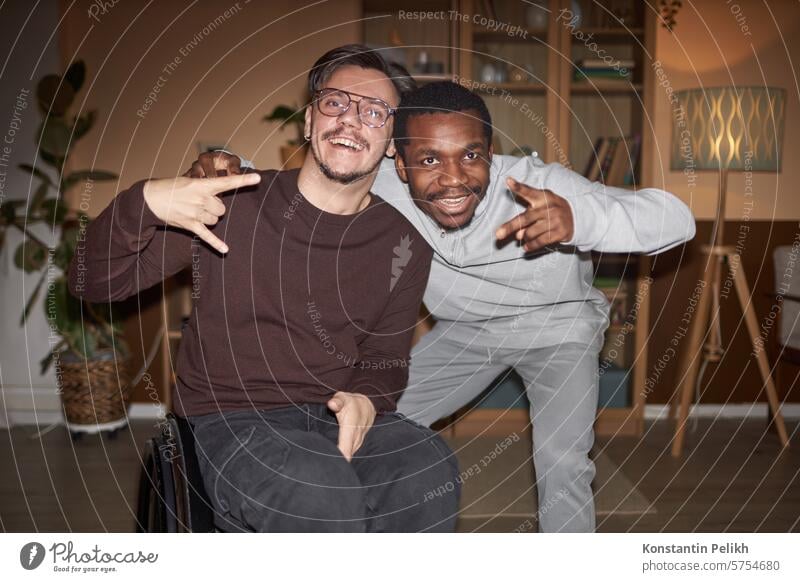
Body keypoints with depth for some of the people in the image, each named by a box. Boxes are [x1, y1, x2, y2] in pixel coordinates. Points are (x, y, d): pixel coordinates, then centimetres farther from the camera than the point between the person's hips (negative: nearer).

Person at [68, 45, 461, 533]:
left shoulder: (404, 244, 5)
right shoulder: (234, 204, -5)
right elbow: (93, 285, -2)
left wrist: (367, 400, -12)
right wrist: (144, 204, -22)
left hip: (338, 418, 3)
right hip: (232, 422, -3)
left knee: (430, 469, -27)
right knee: (326, 490, -33)